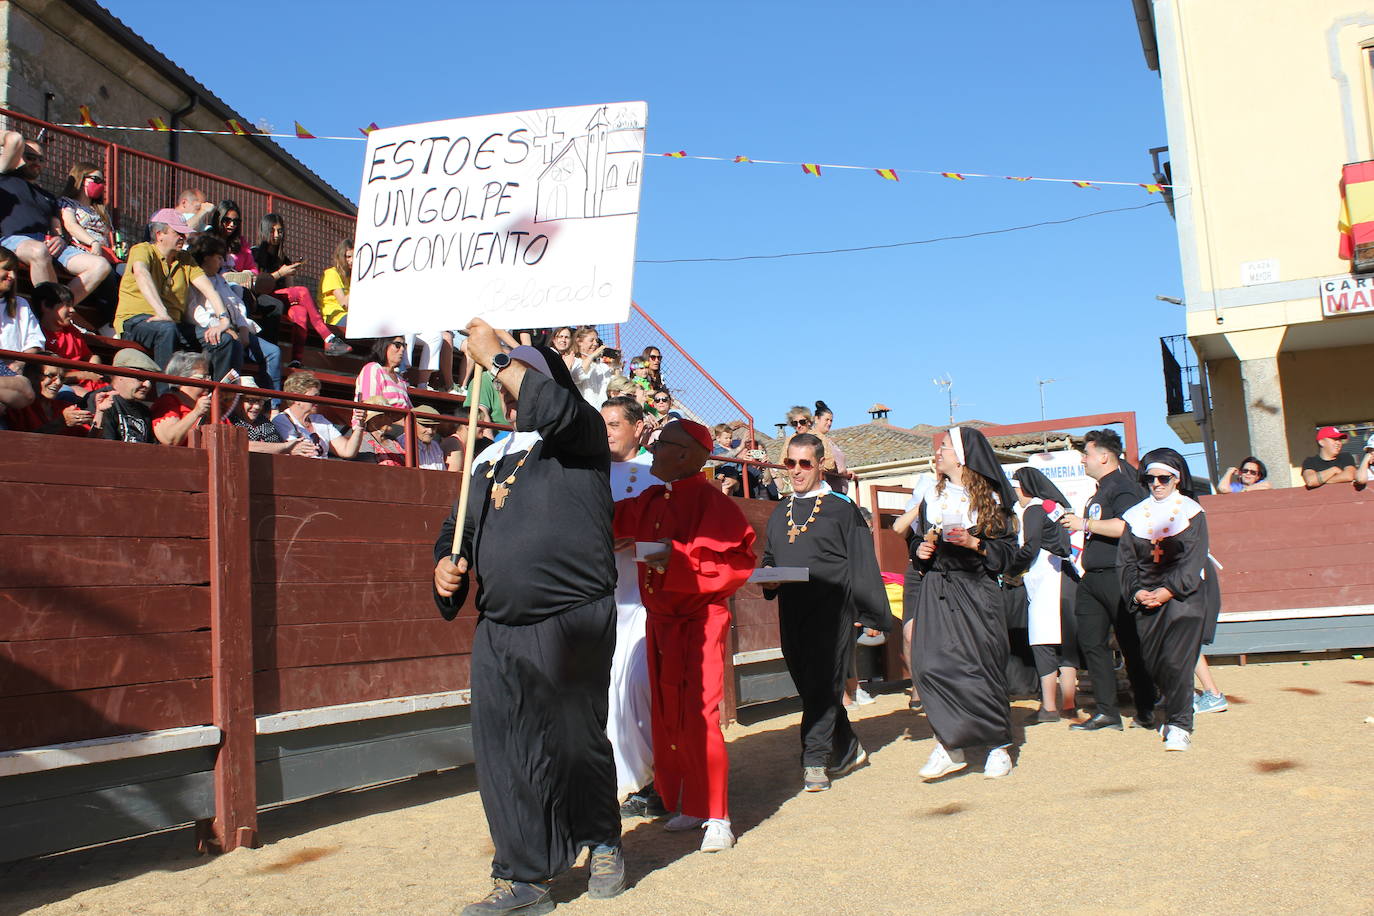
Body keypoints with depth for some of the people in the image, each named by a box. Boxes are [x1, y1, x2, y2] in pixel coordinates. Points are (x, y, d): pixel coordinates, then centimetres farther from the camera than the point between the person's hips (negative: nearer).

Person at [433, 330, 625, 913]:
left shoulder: (580, 435, 2)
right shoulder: (488, 460, 20)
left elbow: (553, 408, -21)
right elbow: (460, 528, 24)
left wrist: (496, 356, -9)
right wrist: (446, 563, 2)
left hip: (573, 621, -5)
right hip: (499, 630, 6)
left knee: (575, 744, 7)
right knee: (503, 754, 2)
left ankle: (603, 843, 32)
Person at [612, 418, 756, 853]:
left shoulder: (712, 502, -12)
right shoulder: (651, 502, 10)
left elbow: (739, 561, -17)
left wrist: (679, 559, -25)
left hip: (701, 621, -7)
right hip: (661, 621, 8)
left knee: (698, 718, -10)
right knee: (668, 717, 10)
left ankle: (717, 817, 1)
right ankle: (688, 805, 23)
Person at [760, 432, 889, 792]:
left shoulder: (840, 508, -2)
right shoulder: (780, 513, 15)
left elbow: (862, 562, -3)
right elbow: (769, 557, 24)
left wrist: (872, 614, -7)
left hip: (831, 610, -6)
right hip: (791, 611, 6)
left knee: (823, 683, -8)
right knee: (806, 684, 9)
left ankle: (815, 760, -2)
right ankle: (848, 750, 24)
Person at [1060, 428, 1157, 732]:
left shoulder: (1124, 487, -9)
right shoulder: (1100, 491, 21)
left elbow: (1127, 526, -26)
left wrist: (1085, 524, -19)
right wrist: (1075, 523, 17)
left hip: (1118, 578, -10)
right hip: (1092, 579, 10)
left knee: (1131, 645, -1)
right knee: (1091, 643, 5)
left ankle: (1146, 711, 10)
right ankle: (1106, 712, 9)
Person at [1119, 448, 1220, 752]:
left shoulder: (1191, 511, 4)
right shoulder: (1135, 515, 12)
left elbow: (1193, 560, -5)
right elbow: (1125, 560, 9)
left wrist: (1169, 590, -14)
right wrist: (1136, 591, -7)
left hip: (1184, 594, -3)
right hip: (1146, 599, 4)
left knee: (1175, 659, -12)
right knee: (1152, 661, 3)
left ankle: (1179, 725, -6)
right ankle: (1170, 710, 25)